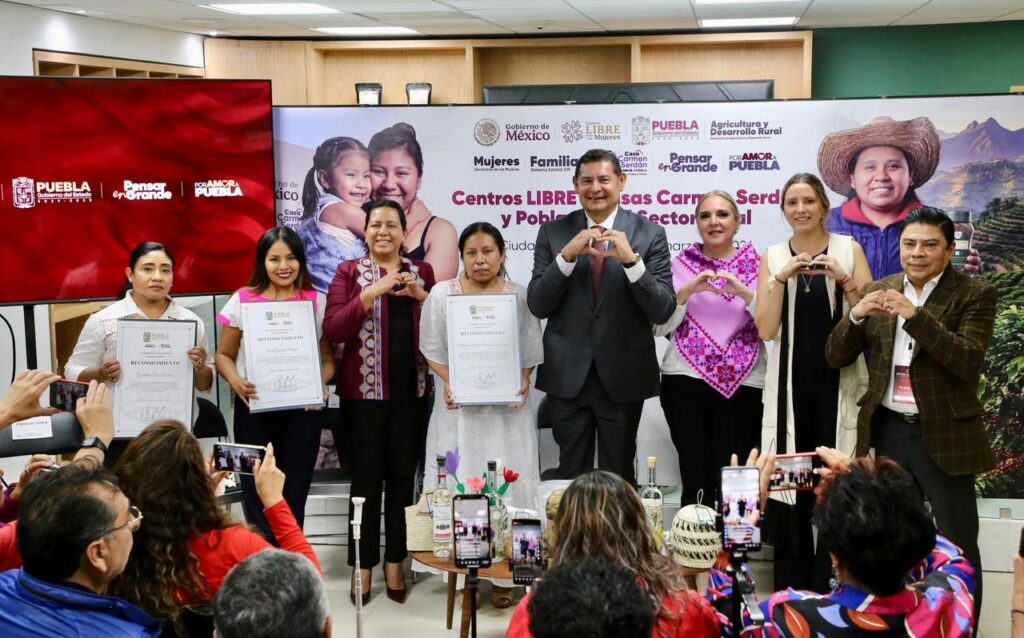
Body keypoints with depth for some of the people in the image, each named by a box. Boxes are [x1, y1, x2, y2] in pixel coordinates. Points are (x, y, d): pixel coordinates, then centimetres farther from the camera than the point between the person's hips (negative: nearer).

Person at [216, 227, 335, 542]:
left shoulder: (317, 301, 5)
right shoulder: (243, 300, 2)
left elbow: (328, 357, 8)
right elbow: (224, 355, 7)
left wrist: (320, 383, -13)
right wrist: (236, 381, -14)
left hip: (302, 410, 1)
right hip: (254, 410, -1)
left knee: (295, 496, 7)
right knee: (258, 497, 0)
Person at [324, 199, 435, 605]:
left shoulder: (422, 271, 9)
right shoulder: (350, 272, 1)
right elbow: (332, 330, -11)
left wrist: (420, 295, -11)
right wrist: (374, 291, -19)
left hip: (411, 389, 2)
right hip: (365, 390, -2)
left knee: (403, 476, 7)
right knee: (366, 478, 1)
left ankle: (395, 563, 20)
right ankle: (363, 567, 13)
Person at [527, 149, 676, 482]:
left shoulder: (649, 234, -3)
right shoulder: (552, 233, 1)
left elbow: (663, 311, -10)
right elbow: (537, 305, -5)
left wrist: (632, 260, -23)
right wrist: (567, 256, -19)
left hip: (623, 376, -1)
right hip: (567, 376, 1)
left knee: (619, 477, 12)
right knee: (571, 476, 11)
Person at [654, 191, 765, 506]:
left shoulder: (757, 264, 7)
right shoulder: (681, 264, 8)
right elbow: (660, 327, 4)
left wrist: (744, 292, -15)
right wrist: (686, 291, -10)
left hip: (743, 384, 0)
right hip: (687, 380, 0)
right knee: (695, 476, -4)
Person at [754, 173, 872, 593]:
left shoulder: (849, 250, 5)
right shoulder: (773, 257, 8)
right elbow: (766, 329, -1)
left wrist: (844, 279, -15)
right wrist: (781, 278, -13)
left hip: (839, 380, -1)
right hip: (790, 381, 1)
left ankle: (829, 588, 8)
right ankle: (791, 590, 9)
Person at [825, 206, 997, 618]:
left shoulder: (974, 295, -6)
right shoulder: (880, 292, 5)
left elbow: (968, 361, -19)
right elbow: (836, 357, 3)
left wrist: (914, 315, -28)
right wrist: (855, 316, -16)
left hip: (944, 434, -4)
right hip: (888, 430, 4)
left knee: (957, 545, 2)